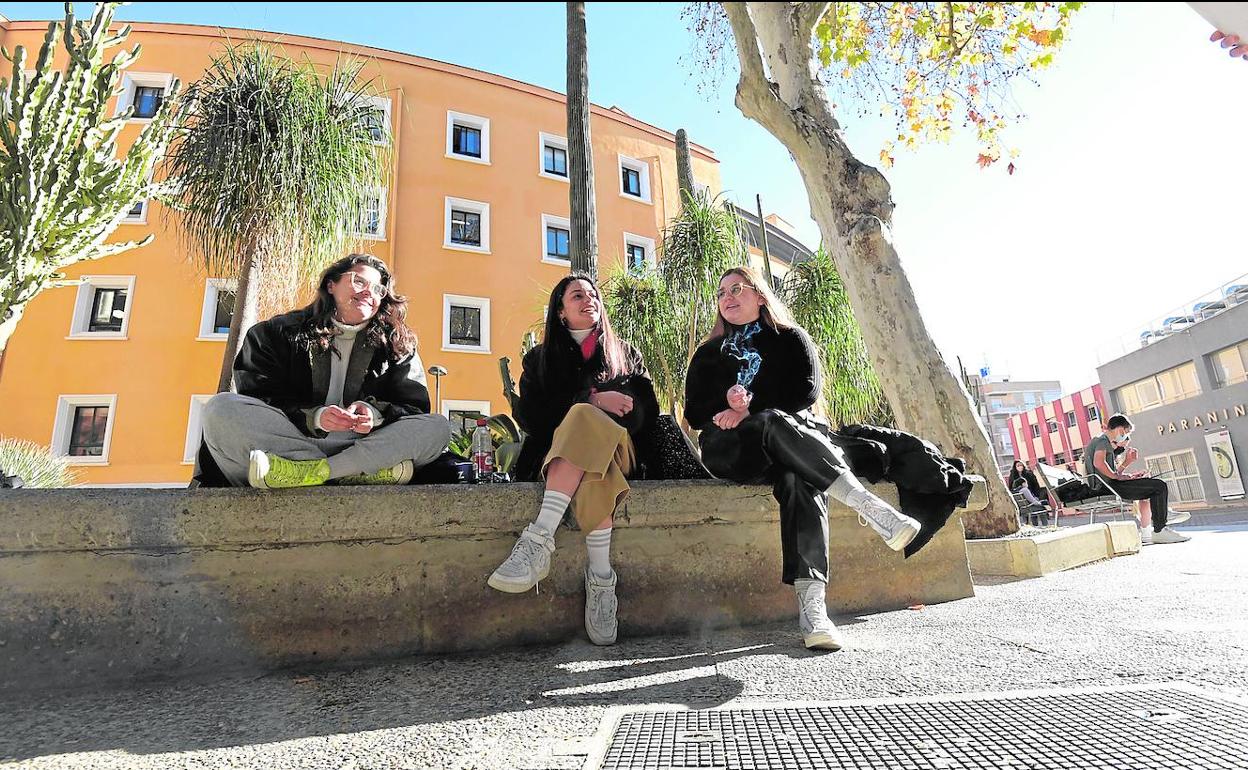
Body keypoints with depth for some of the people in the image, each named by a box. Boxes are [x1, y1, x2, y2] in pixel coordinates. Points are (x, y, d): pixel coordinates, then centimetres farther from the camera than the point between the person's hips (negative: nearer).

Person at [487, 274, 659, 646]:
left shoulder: (626, 354, 25)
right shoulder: (540, 358, 21)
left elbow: (647, 409, 9)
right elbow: (529, 415, 3)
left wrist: (584, 412, -10)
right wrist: (592, 400, -11)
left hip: (618, 447, 0)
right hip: (554, 451, 0)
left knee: (584, 421, -36)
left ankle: (538, 540, -44)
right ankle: (601, 573, -43)